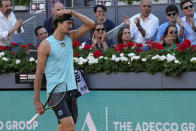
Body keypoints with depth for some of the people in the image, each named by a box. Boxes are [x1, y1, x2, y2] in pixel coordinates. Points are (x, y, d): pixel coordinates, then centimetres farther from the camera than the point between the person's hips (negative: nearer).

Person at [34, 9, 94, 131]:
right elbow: (39, 74, -5)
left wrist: (72, 12, -3)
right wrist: (37, 100, -7)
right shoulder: (46, 44, -7)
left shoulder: (70, 37, 11)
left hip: (71, 89, 6)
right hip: (55, 92, -6)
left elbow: (90, 24, 7)